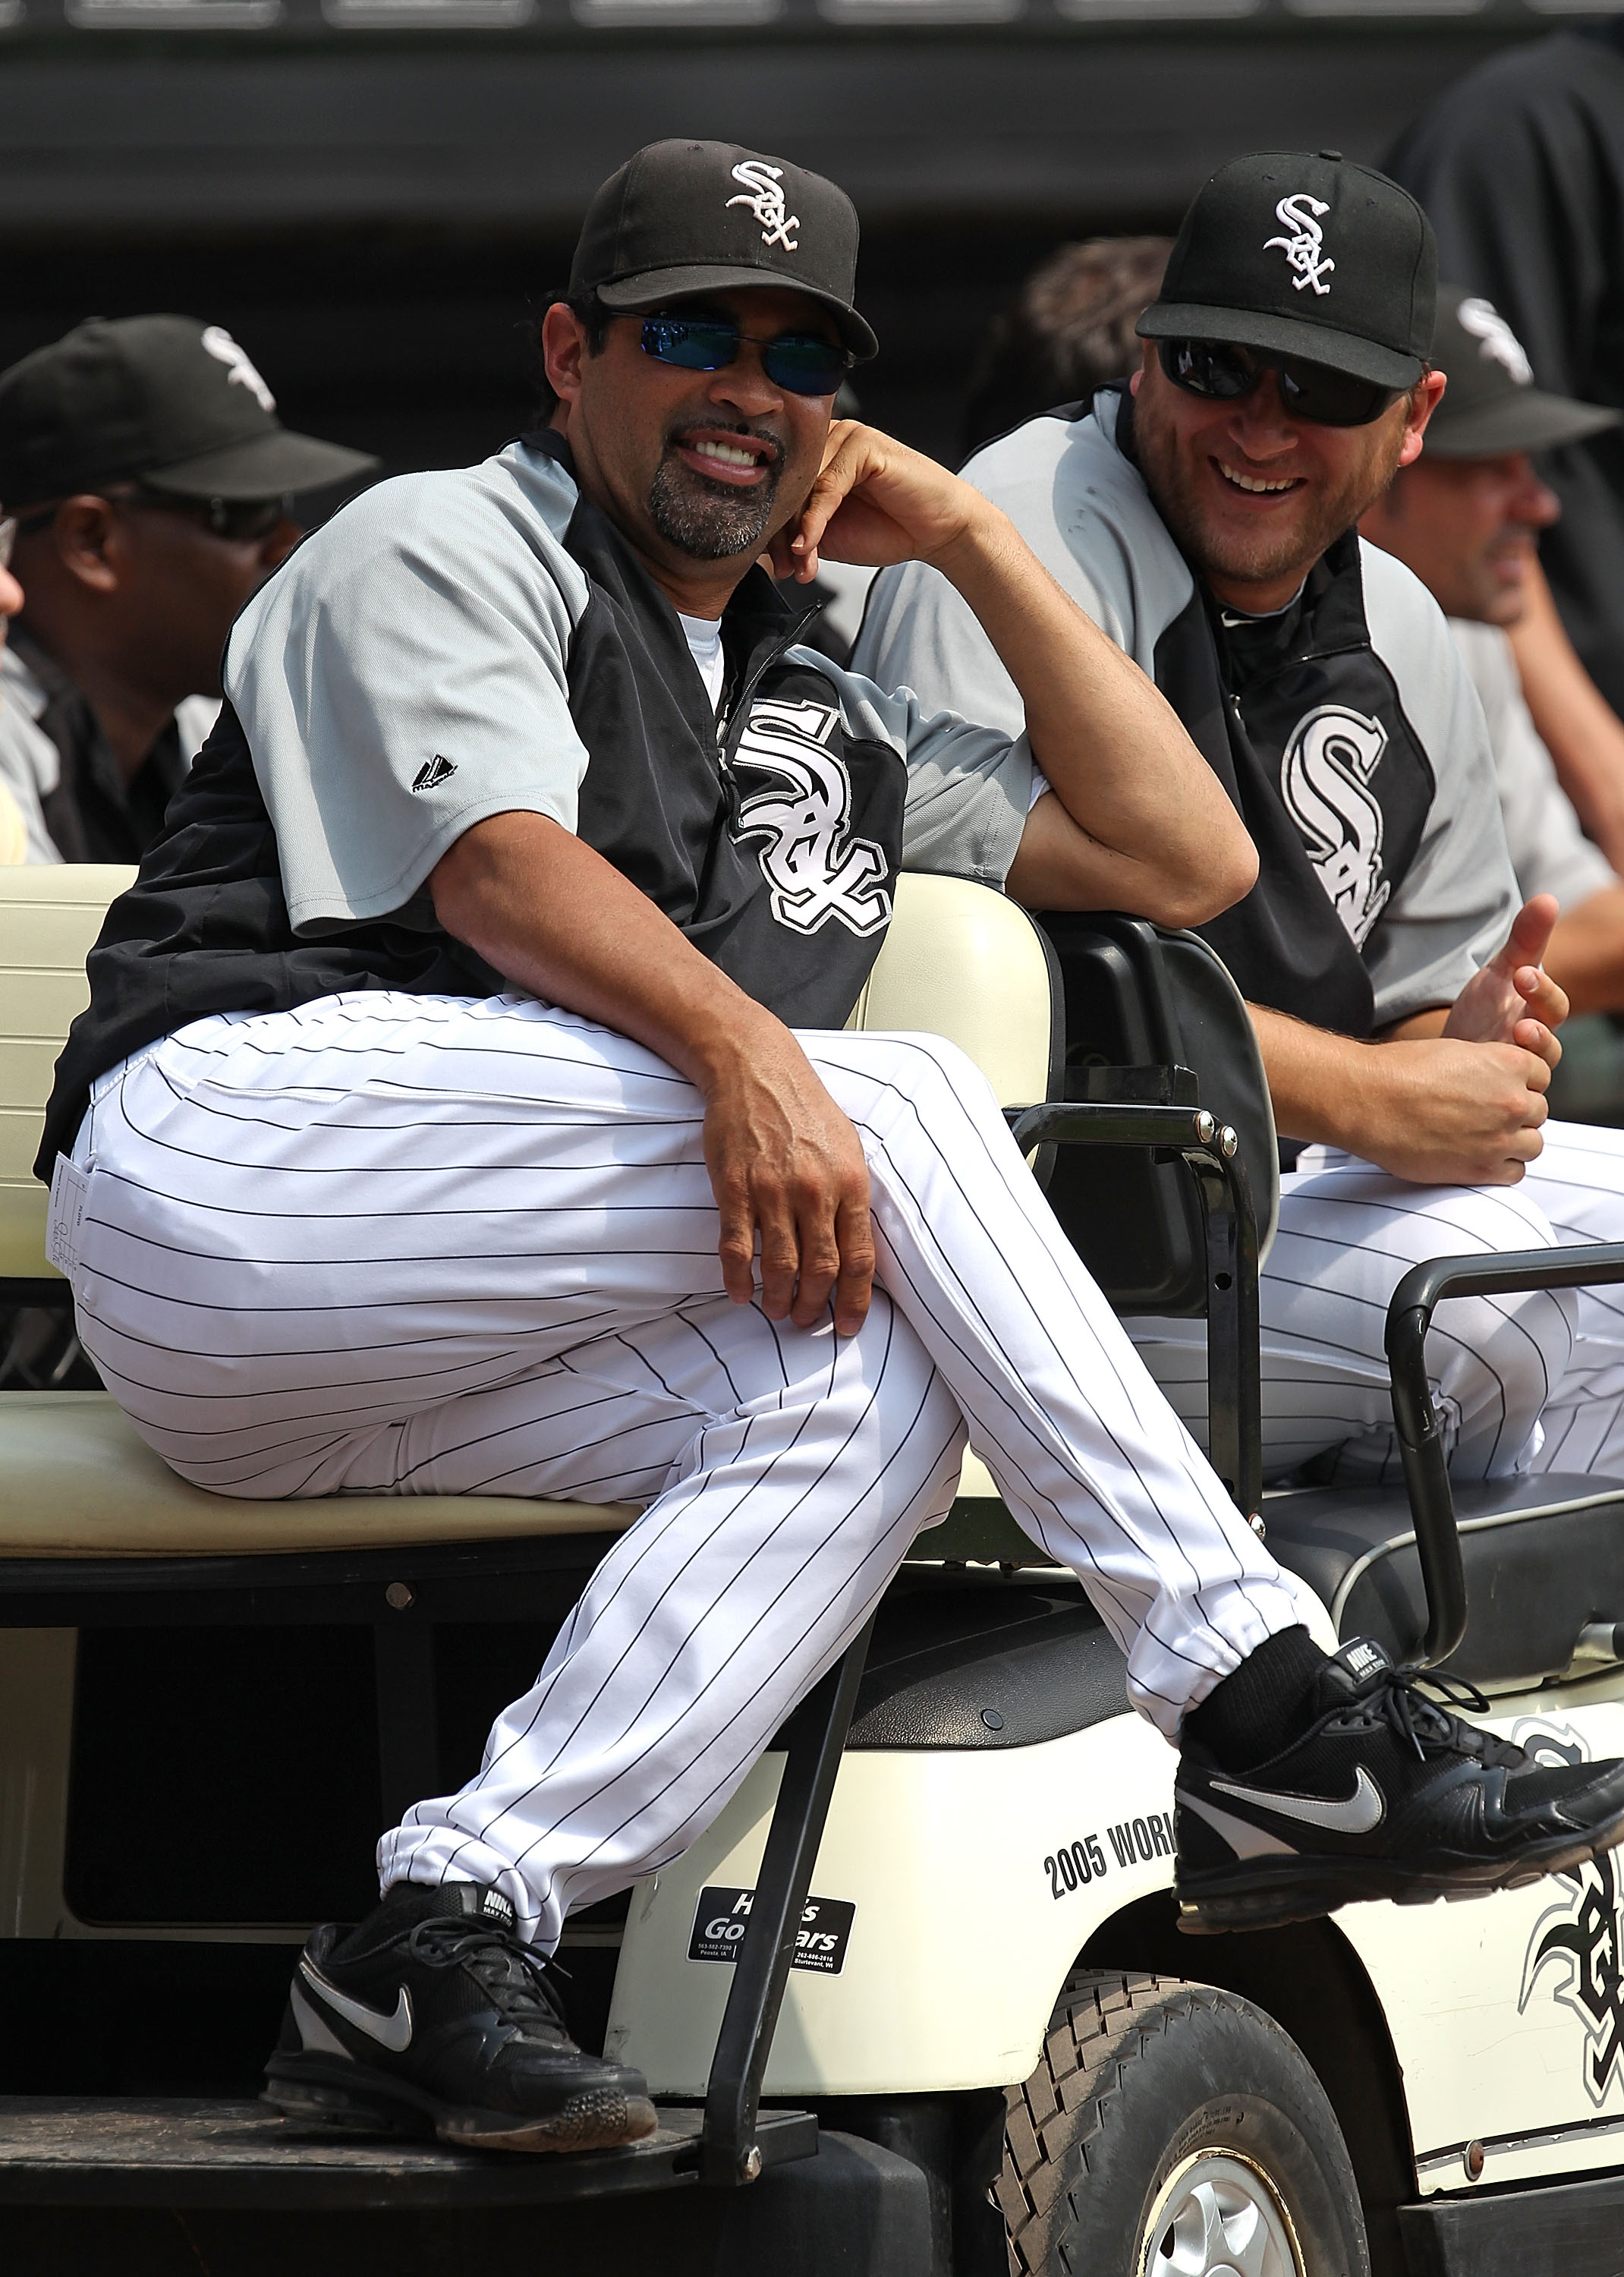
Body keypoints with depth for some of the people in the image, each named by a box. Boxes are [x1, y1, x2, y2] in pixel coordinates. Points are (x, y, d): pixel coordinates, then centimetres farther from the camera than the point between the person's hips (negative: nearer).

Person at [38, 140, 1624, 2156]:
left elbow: (1184, 858, 27)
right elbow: (498, 860, -10)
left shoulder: (823, 731, 31)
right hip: (219, 1147, -7)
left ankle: (442, 1939, -33)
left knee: (870, 1394, -24)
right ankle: (1272, 1730, -23)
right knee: (905, 1107, -21)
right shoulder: (441, 547, 10)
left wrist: (966, 536, 22)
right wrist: (742, 1047, -29)